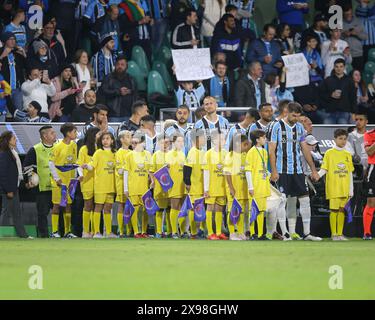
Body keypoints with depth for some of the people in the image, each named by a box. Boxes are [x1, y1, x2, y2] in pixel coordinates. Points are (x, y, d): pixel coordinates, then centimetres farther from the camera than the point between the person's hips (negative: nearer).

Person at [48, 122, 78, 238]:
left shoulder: (73, 145, 6)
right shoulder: (58, 146, -12)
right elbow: (51, 163, -10)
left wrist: (74, 176, 10)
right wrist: (57, 178, -12)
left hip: (69, 180, 6)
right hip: (59, 180, -6)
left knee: (68, 205, 7)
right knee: (57, 205, -2)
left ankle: (67, 231, 12)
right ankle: (54, 231, 2)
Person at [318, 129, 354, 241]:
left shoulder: (348, 155, 12)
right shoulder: (329, 153, 1)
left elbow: (350, 173, 14)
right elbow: (324, 169, -2)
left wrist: (351, 190, 11)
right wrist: (317, 175, -22)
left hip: (344, 188, 4)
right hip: (333, 188, -4)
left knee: (342, 209, 4)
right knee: (334, 209, -5)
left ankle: (340, 234, 10)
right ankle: (334, 234, 1)